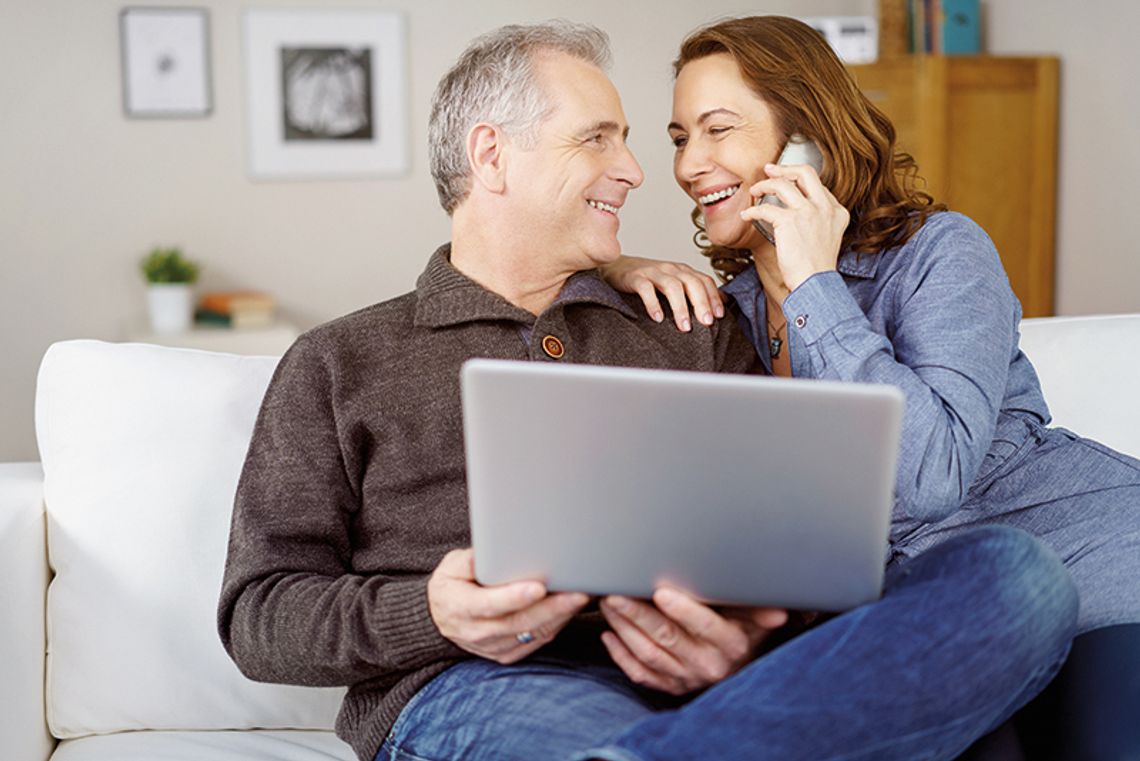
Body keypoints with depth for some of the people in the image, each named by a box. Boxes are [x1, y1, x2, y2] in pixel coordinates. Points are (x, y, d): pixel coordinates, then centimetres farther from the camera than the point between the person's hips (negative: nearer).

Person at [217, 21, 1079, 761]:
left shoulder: (695, 335, 26)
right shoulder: (338, 364, 17)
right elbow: (258, 612, 10)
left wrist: (750, 628, -9)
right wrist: (429, 613, -12)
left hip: (705, 677, 7)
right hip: (473, 684, -6)